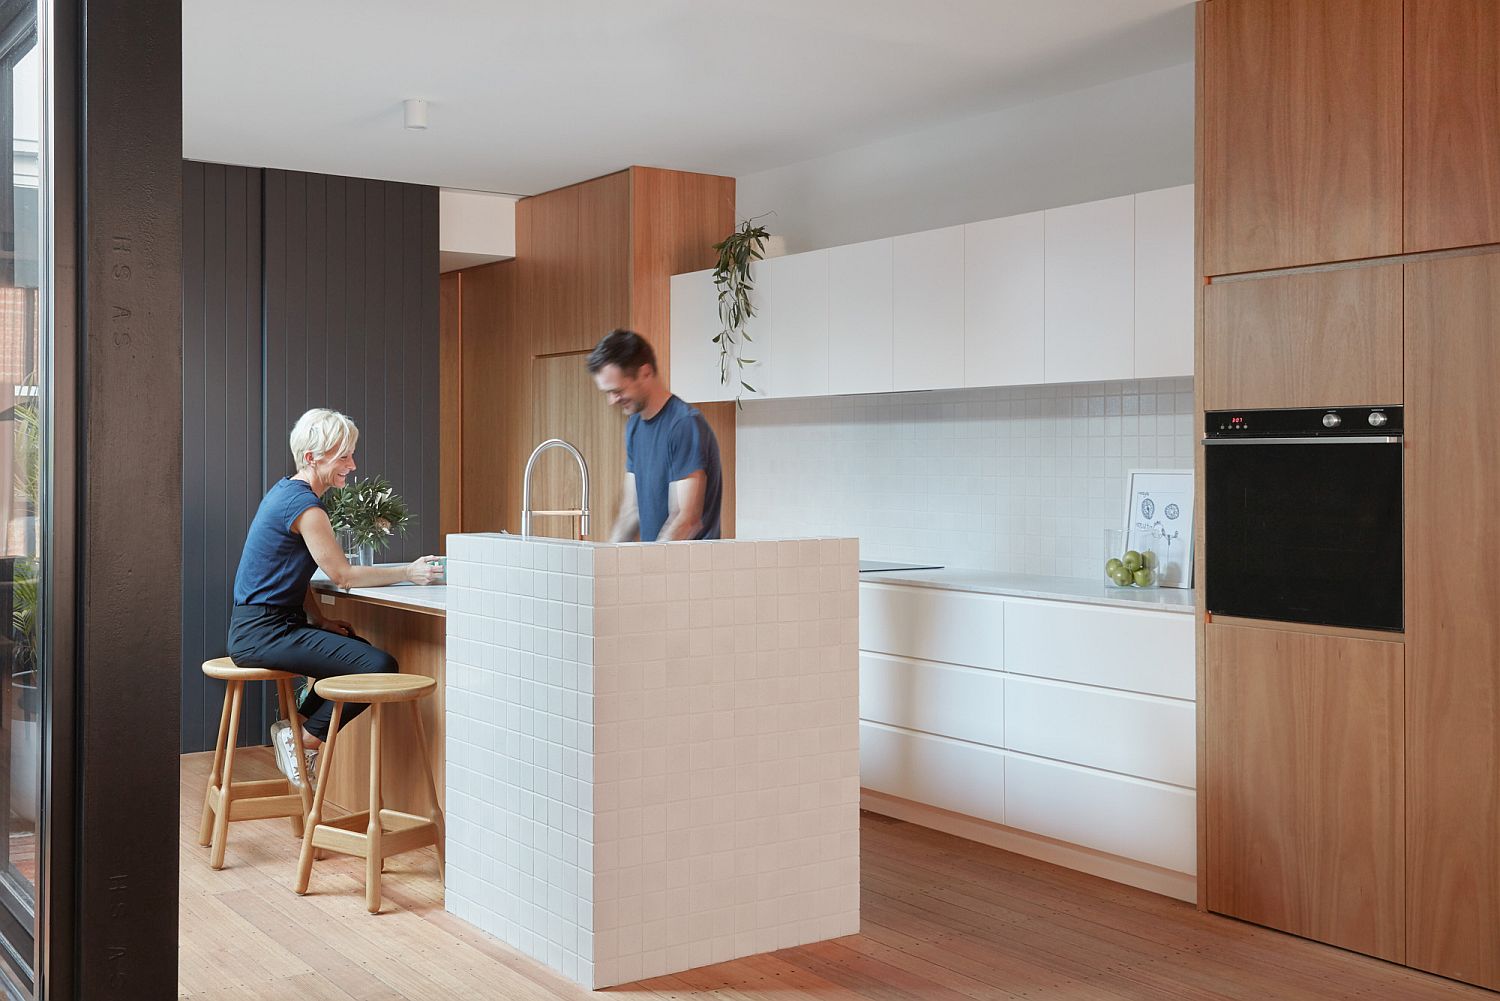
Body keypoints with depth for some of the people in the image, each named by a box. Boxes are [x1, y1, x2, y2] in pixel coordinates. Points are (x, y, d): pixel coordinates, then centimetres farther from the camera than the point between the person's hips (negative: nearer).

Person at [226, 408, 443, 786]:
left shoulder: (286, 491, 13)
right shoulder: (304, 506, -18)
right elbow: (343, 574, -14)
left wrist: (319, 621, 8)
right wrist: (408, 573, -8)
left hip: (261, 625, 10)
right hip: (264, 632, -10)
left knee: (360, 649, 19)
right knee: (379, 667, -18)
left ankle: (298, 725, 21)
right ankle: (305, 739, -1)